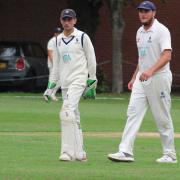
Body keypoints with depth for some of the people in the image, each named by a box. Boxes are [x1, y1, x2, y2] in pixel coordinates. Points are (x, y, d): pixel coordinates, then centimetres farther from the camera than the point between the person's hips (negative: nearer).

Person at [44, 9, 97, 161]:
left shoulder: (82, 37, -2)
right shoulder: (58, 40, 14)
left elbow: (91, 61, -1)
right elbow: (56, 64, 19)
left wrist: (91, 83, -4)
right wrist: (51, 86, 13)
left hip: (78, 80, -7)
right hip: (65, 83, 7)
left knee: (67, 113, -21)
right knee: (73, 118, 8)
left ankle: (68, 152, -23)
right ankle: (79, 153, 12)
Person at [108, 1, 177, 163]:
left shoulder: (161, 30, -11)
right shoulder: (140, 32, 15)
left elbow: (167, 55, -22)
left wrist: (151, 70, -34)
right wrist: (134, 77, 20)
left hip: (159, 77, -7)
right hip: (142, 78, 7)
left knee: (163, 118, 0)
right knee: (133, 113, -4)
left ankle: (170, 154, 10)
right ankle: (126, 152, -10)